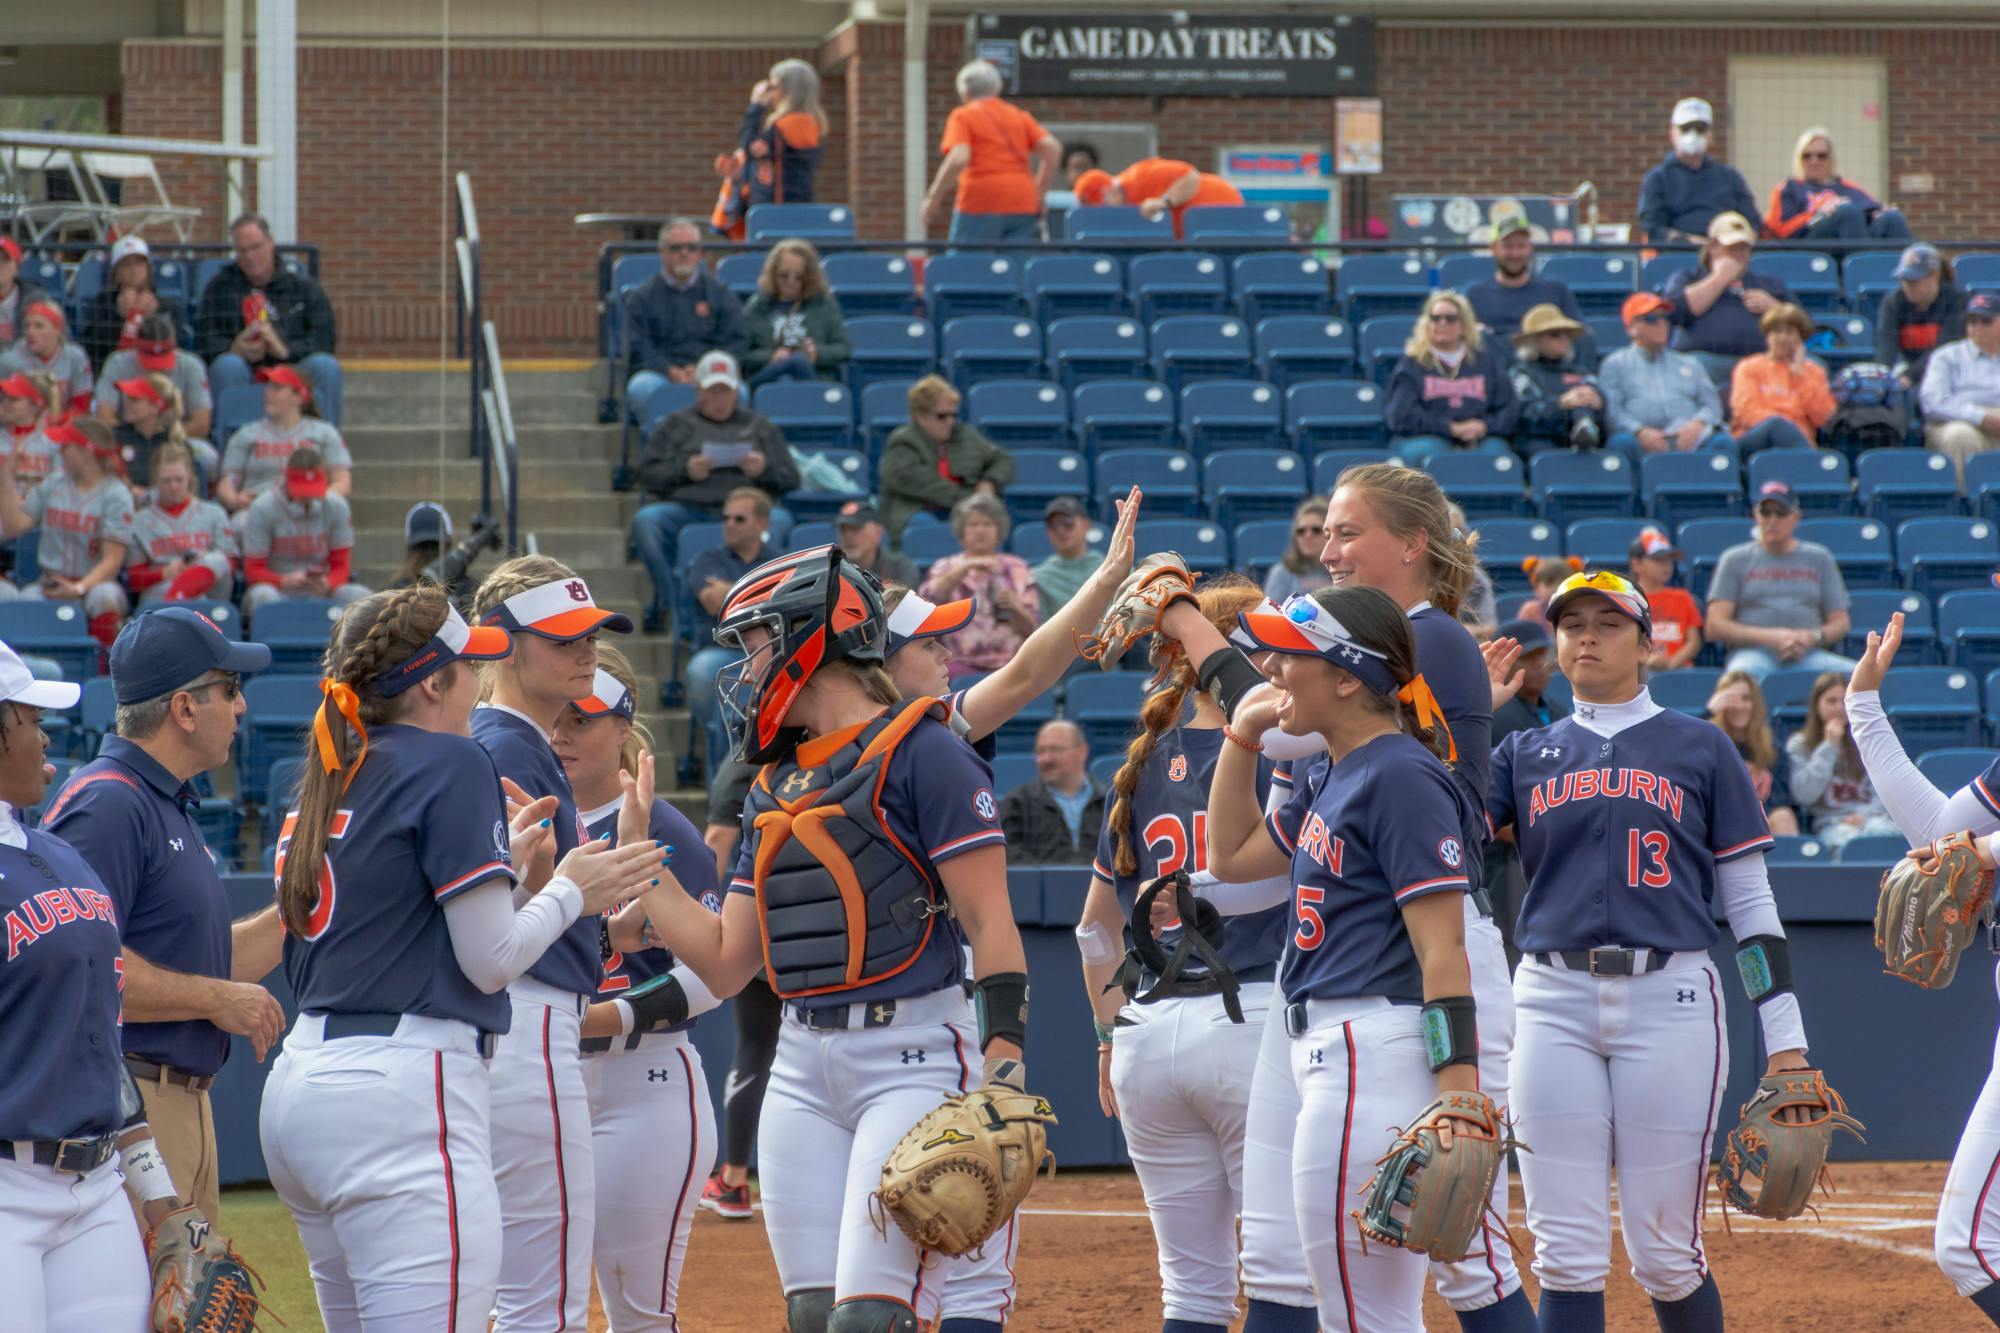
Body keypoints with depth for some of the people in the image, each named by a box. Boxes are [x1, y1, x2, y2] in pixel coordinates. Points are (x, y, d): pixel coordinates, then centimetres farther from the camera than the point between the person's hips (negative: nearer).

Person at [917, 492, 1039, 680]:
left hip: (1010, 662, 1)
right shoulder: (946, 568, 14)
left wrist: (1014, 607, -11)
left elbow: (1031, 629, 10)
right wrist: (965, 568, -15)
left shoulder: (1016, 568, 16)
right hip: (963, 662, -1)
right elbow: (927, 599, -9)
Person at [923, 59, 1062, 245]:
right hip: (1023, 207, 5)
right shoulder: (1019, 116, 16)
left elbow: (958, 159, -13)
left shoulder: (962, 116, 2)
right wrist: (1038, 192, 12)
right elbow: (1052, 148, 6)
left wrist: (933, 199, -6)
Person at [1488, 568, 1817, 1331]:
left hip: (1671, 1002, -2)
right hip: (1554, 1003, 2)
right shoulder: (1526, 754, 15)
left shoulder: (1700, 749, 10)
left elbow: (1750, 902, 7)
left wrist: (1785, 1039, 0)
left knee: (1665, 1253, -2)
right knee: (1568, 1256, -2)